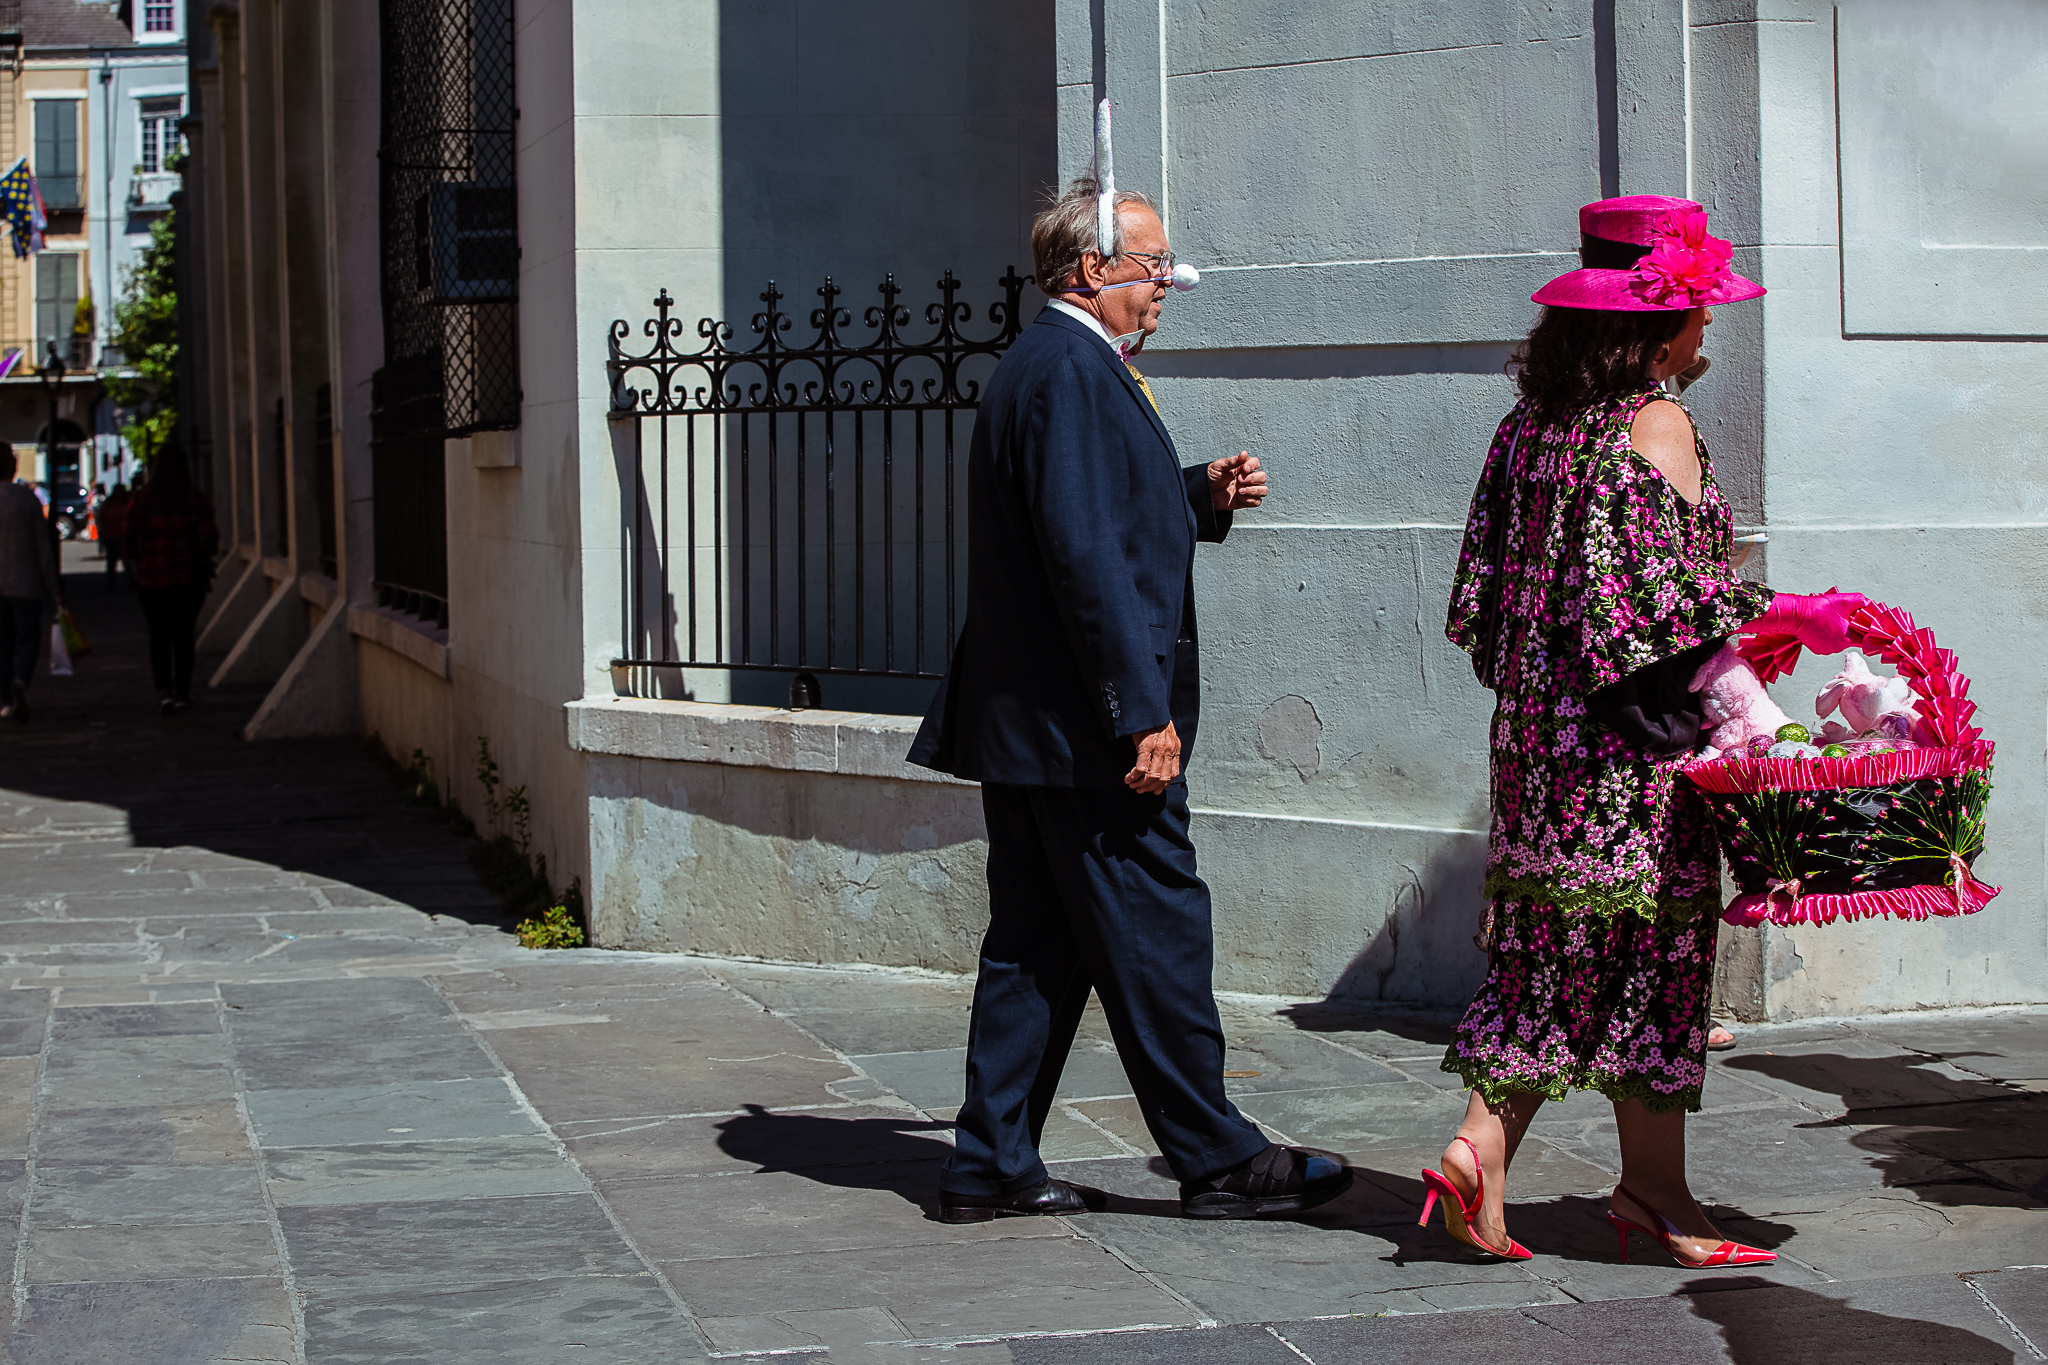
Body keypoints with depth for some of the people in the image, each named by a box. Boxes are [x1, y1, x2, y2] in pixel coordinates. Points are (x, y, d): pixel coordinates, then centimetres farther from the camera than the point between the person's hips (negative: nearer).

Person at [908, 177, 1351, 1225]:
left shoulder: (1044, 363, 18)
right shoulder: (1072, 370, -15)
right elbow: (1086, 556, -22)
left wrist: (1202, 495, 10)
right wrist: (1144, 714, -22)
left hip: (1024, 722, 10)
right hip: (1085, 728, -10)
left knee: (1037, 944, 12)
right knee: (1155, 937, -2)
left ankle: (993, 1165, 15)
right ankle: (1217, 1160, 6)